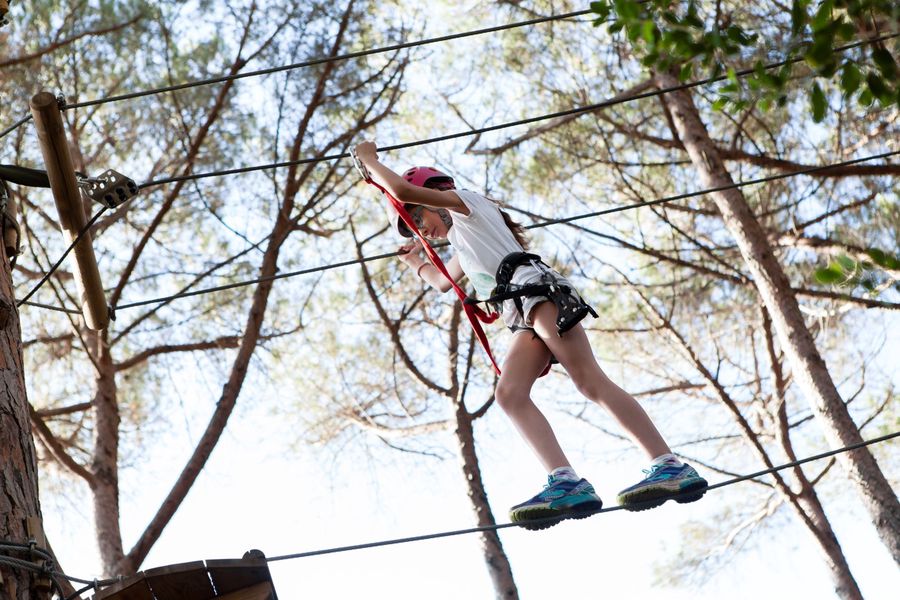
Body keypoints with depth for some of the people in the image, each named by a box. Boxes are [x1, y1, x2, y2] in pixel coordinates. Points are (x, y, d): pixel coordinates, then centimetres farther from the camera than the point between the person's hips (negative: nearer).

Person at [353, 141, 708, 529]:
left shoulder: (463, 201, 14)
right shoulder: (465, 244, 39)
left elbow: (401, 190, 4)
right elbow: (442, 281, 58)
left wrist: (369, 159, 18)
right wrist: (414, 261, 61)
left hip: (536, 290, -9)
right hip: (524, 315, 9)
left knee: (590, 381, -22)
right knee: (509, 395, -13)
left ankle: (670, 467, -33)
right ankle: (565, 482, -34)